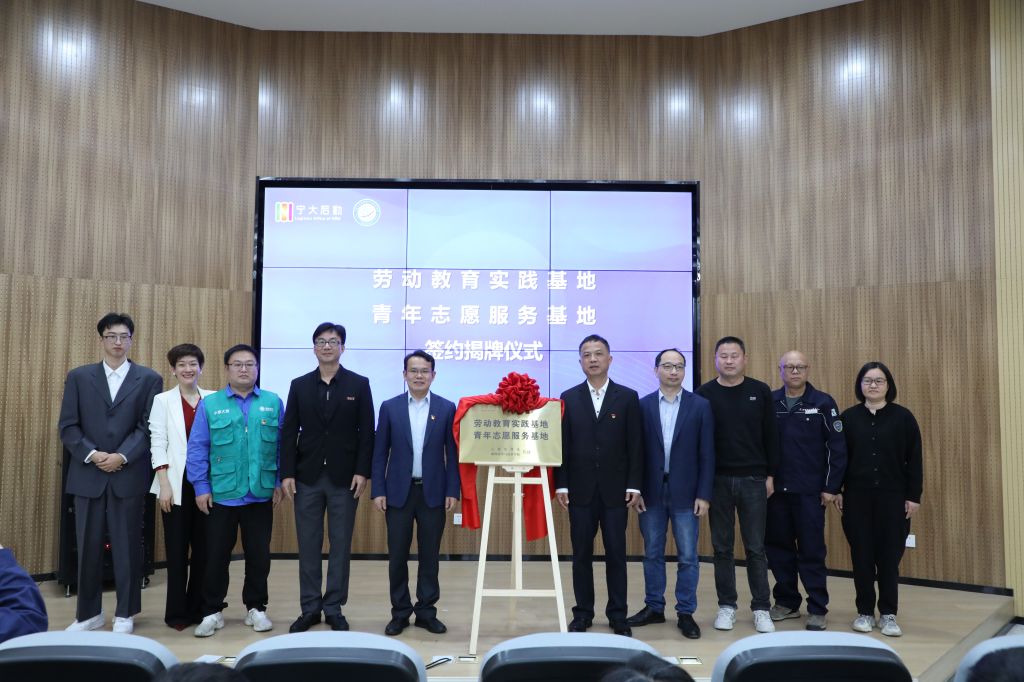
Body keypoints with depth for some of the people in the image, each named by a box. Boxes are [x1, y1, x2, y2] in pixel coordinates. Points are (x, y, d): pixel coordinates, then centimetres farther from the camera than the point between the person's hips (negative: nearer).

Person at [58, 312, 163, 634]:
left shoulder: (149, 379, 3)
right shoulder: (79, 377, 8)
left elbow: (149, 427, -3)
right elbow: (68, 426, 3)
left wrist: (122, 456, -13)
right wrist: (91, 455, -10)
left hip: (129, 475, -2)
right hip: (88, 474, 2)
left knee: (127, 545, 5)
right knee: (88, 546, 8)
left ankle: (125, 614, 17)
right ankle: (88, 613, 23)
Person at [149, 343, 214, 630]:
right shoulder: (162, 401, 3)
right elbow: (158, 444, -1)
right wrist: (164, 483, -9)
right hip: (177, 484, -1)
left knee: (203, 547, 7)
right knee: (177, 549, 4)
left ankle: (198, 608, 19)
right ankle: (176, 612, 14)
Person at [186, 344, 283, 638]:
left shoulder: (273, 402, 2)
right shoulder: (209, 404, -1)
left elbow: (282, 447, 4)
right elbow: (197, 448, -2)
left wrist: (279, 483, 1)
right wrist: (201, 487, -5)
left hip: (261, 494, 1)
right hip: (221, 495, -1)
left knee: (259, 555, 10)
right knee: (216, 556, 8)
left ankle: (256, 608, 25)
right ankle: (212, 612, 22)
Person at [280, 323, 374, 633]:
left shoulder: (359, 384, 1)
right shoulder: (299, 385, 6)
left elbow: (366, 431, -2)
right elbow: (289, 432, 4)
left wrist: (362, 471, -9)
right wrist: (287, 473, -4)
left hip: (344, 477, -1)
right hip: (307, 476, 2)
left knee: (340, 544, 5)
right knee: (308, 545, 7)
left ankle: (334, 608, 16)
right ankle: (310, 608, 18)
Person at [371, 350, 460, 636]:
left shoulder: (447, 408, 2)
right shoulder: (390, 407, 3)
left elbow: (452, 452, 2)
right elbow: (380, 453, 3)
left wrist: (452, 491, -4)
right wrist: (378, 491, -3)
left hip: (433, 492, 0)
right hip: (399, 491, 0)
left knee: (430, 555, 7)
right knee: (397, 555, 5)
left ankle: (426, 611, 19)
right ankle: (400, 612, 19)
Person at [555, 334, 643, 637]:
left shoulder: (628, 397, 3)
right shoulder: (569, 398, 5)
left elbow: (635, 445, 0)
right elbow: (563, 444, 3)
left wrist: (634, 485, -6)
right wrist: (561, 484, -3)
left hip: (615, 489, -1)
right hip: (580, 488, 1)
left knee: (616, 553, 4)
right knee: (581, 553, 7)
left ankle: (618, 615, 16)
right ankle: (583, 613, 18)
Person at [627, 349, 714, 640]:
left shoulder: (700, 406, -1)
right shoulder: (642, 405, 2)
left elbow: (707, 454, -2)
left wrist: (704, 494, -6)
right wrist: (636, 489, -2)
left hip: (685, 493, -1)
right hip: (652, 492, 1)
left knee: (687, 556, 5)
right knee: (652, 554, 11)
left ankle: (685, 613, 17)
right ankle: (654, 608, 24)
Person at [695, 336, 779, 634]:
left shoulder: (760, 392, 1)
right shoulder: (704, 394, -1)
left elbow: (770, 436, 4)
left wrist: (770, 474, 1)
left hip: (753, 480, 0)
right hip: (718, 480, 0)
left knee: (755, 547, 5)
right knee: (722, 547, 8)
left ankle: (761, 608, 15)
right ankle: (727, 606, 19)